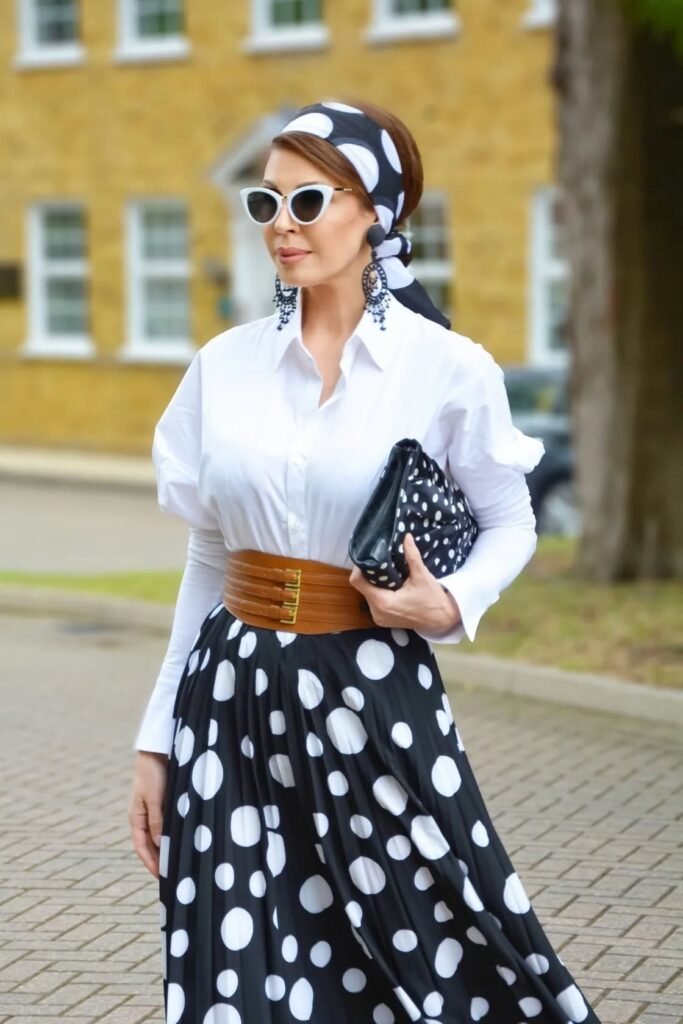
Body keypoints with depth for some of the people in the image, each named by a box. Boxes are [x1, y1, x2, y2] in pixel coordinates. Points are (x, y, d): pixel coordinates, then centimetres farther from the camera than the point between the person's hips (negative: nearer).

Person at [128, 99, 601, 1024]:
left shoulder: (448, 370, -5)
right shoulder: (224, 365, 4)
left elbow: (510, 527, 8)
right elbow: (207, 561, 10)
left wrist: (452, 605, -14)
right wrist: (158, 739, 9)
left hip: (375, 699, -3)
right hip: (233, 700, 3)